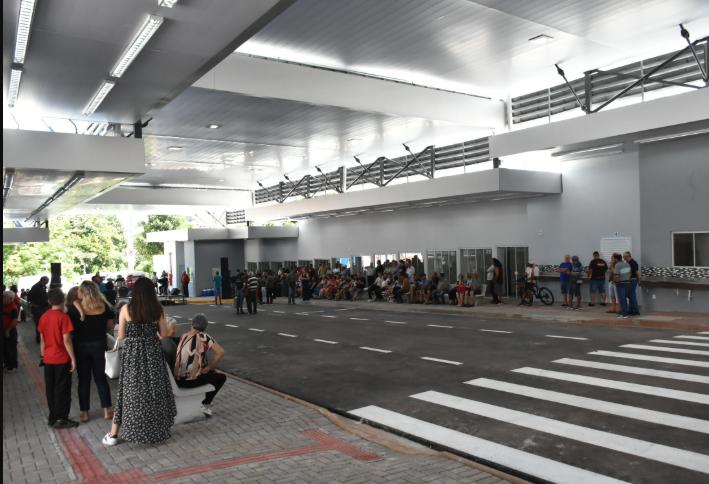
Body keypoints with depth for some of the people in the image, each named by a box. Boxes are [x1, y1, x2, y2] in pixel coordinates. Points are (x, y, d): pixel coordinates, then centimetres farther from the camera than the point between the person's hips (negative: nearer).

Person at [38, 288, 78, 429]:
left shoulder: (43, 317, 3)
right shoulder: (63, 317, -16)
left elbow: (42, 340, 9)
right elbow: (66, 340, -17)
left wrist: (43, 356, 20)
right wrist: (73, 358, -11)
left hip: (48, 359, 6)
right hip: (62, 359, -6)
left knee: (50, 389, 14)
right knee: (62, 389, 3)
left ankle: (52, 417, 23)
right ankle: (61, 419, 7)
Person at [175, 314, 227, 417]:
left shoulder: (183, 337, 1)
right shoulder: (203, 337, -12)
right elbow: (221, 352, -20)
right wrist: (209, 368, -8)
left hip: (177, 379, 6)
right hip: (191, 380, -6)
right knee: (221, 377, 17)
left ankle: (205, 402, 41)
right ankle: (205, 404, 19)